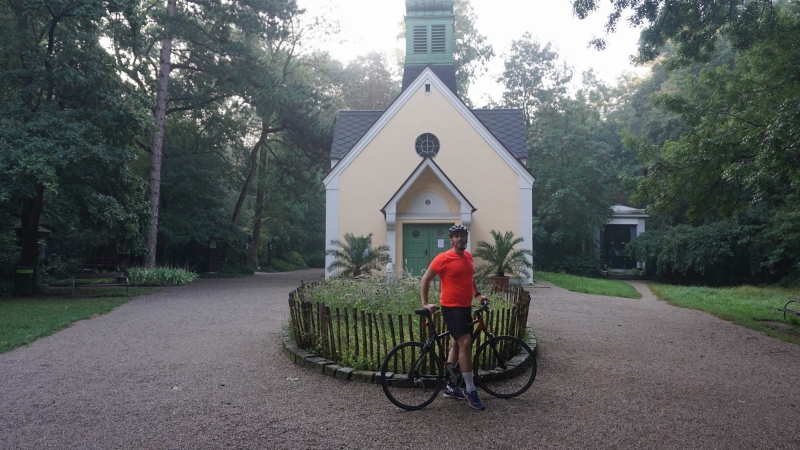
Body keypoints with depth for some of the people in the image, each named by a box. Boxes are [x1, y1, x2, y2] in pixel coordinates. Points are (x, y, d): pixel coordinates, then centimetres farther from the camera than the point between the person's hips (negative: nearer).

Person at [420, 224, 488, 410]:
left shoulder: (468, 256, 9)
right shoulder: (443, 258, -13)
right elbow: (426, 279, -7)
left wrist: (477, 294, 17)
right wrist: (425, 303, -11)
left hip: (466, 307, 8)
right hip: (451, 308, -8)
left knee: (457, 344, 13)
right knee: (465, 343, -15)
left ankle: (450, 386, 25)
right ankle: (470, 390, -8)